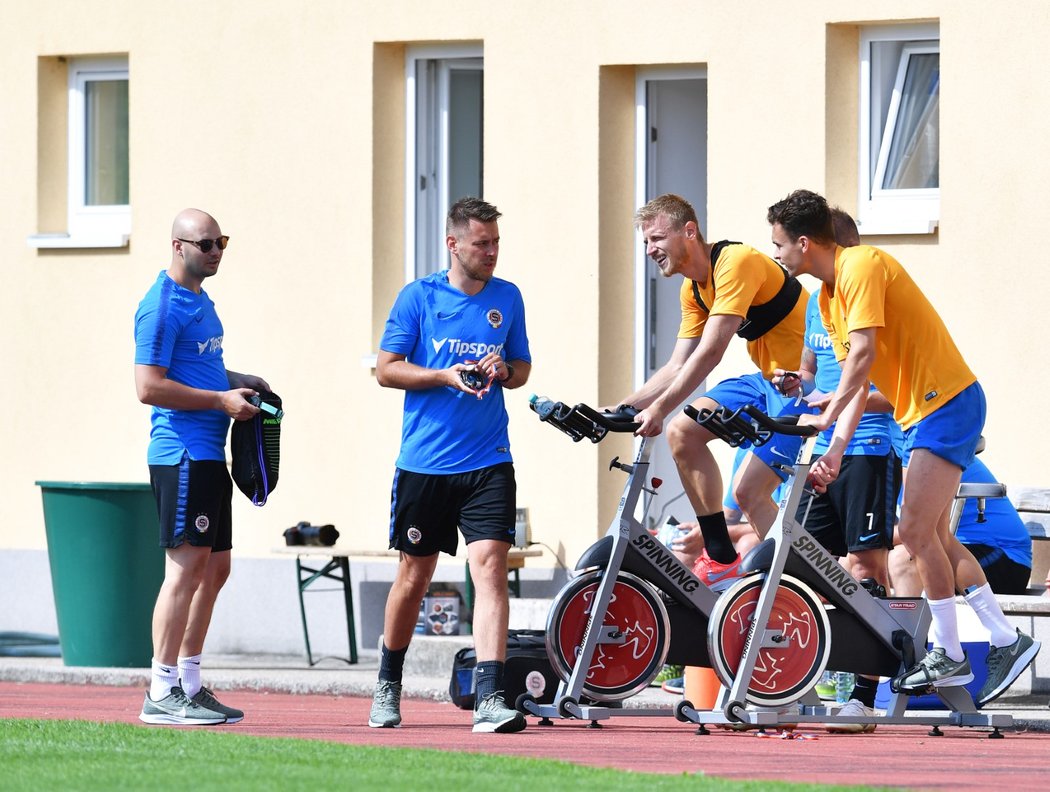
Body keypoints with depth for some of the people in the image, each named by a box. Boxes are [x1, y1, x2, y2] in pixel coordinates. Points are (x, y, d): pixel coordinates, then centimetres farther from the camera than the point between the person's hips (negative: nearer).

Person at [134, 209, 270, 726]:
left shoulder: (200, 301, 18)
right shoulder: (162, 305, -12)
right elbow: (149, 387, -18)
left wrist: (239, 383, 13)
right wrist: (221, 400, -16)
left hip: (210, 455, 10)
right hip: (181, 454, -10)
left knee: (214, 569, 12)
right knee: (187, 566, -12)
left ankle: (189, 685, 19)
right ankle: (162, 693, -10)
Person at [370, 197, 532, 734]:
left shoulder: (507, 298, 8)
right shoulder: (418, 297, 0)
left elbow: (522, 369, 17)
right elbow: (386, 368, -1)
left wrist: (503, 371, -6)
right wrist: (447, 376, -14)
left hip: (488, 462, 1)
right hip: (424, 462, -1)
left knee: (489, 564, -15)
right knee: (414, 574, 10)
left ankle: (489, 698, -20)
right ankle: (388, 685, 31)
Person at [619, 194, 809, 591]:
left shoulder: (736, 264, -21)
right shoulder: (693, 289, 10)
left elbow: (711, 352, -28)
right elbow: (678, 368, 12)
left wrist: (659, 408, -30)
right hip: (768, 379, 9)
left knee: (749, 491, -14)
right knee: (682, 432, -3)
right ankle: (720, 556, 1)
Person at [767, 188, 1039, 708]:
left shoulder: (862, 266, -16)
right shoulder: (829, 295, 13)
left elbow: (864, 353, -25)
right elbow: (857, 379, 11)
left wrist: (827, 417, -24)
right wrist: (836, 449, 2)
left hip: (946, 402, -10)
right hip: (920, 411, 10)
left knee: (916, 532, -11)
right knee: (933, 537, 9)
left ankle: (950, 656, -2)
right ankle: (1006, 641, 12)